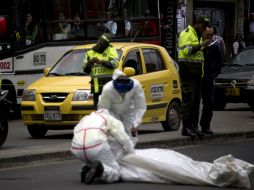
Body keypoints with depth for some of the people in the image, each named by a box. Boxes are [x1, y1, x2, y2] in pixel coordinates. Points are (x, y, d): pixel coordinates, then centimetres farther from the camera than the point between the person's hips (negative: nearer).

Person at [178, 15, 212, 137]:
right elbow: (187, 50, -22)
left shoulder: (198, 35, 22)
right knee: (188, 99, -11)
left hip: (196, 71, 10)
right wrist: (201, 45, -23)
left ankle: (194, 126, 14)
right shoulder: (186, 34, -8)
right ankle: (186, 128, -12)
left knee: (196, 100, 9)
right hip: (187, 71, -10)